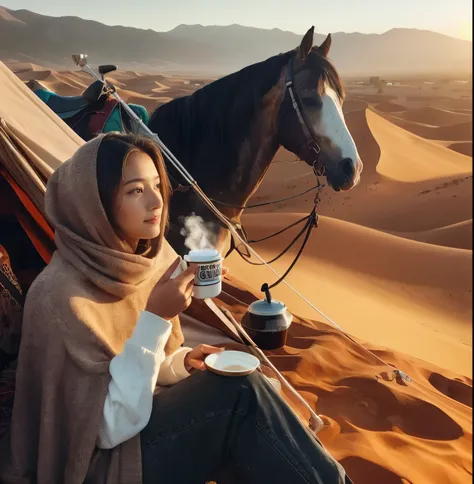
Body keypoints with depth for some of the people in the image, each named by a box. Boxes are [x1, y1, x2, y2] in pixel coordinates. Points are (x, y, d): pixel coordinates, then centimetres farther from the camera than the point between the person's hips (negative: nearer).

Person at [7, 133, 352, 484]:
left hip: (144, 429, 7)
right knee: (240, 391, -25)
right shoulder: (62, 296, -25)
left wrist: (184, 362, -10)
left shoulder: (149, 260, -2)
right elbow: (109, 429, -24)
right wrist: (155, 320, -30)